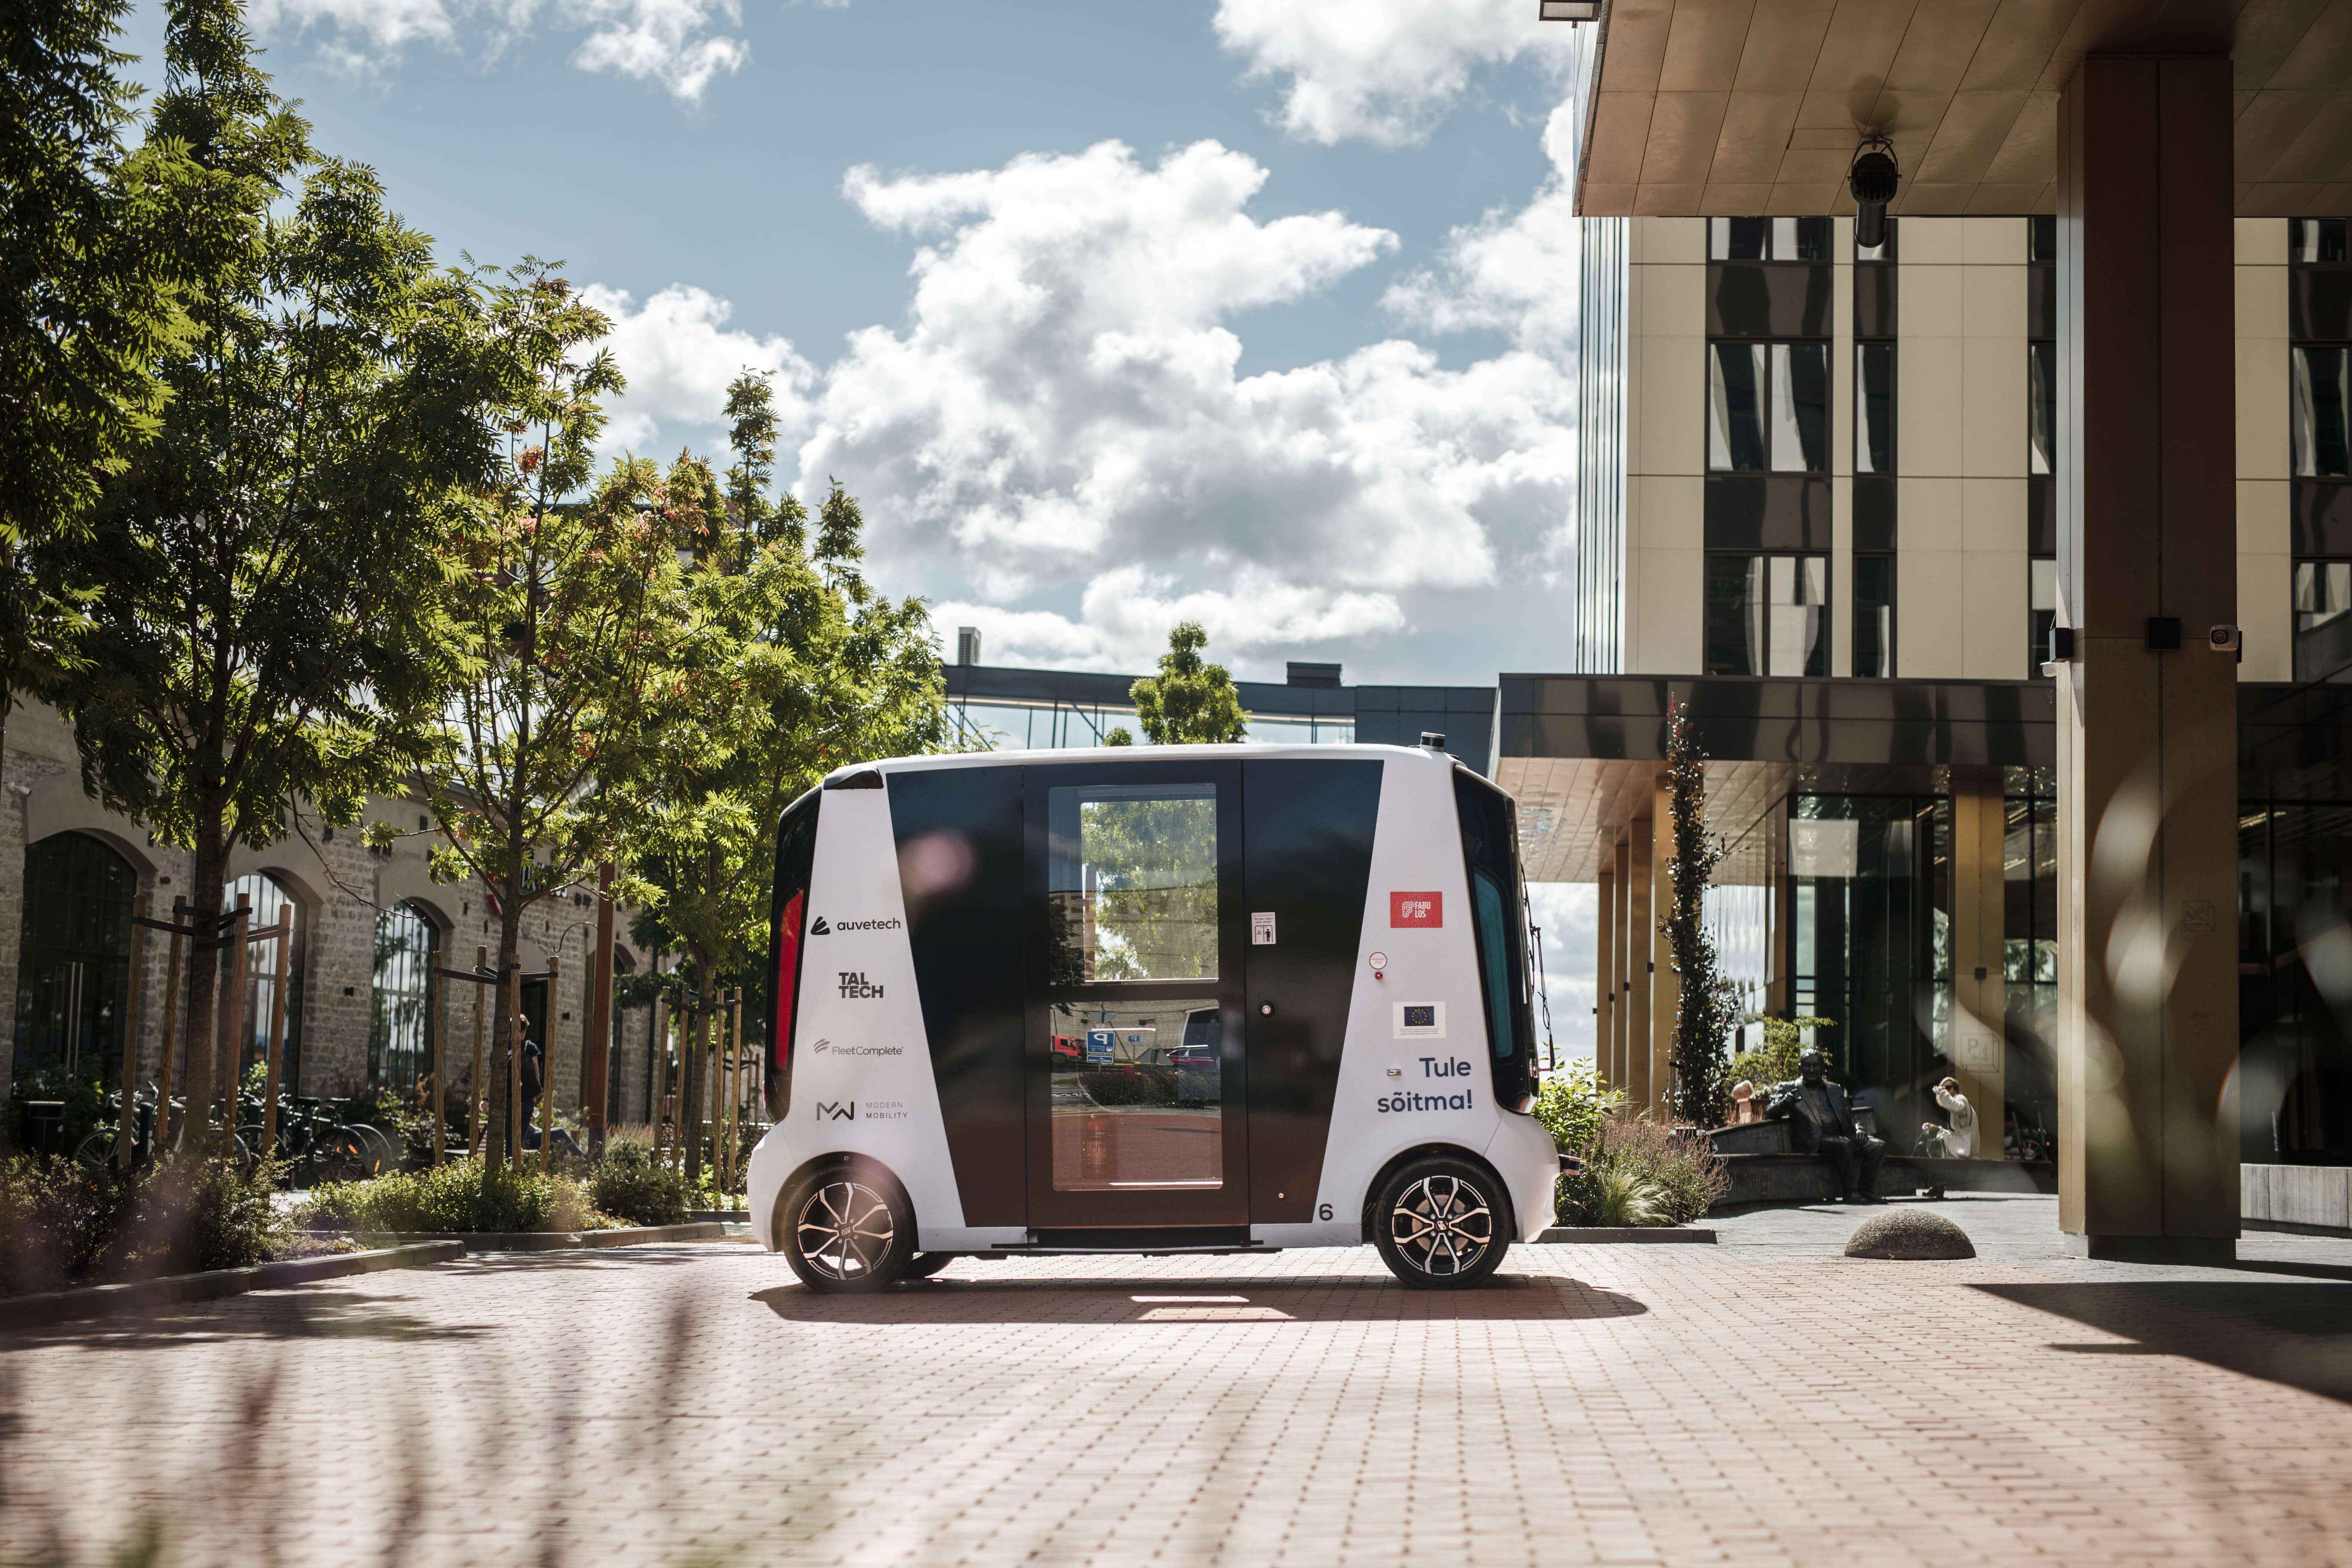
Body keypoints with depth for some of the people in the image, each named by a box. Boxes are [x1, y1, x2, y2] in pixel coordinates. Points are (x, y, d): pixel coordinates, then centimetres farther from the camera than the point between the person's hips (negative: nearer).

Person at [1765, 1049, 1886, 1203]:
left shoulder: (1836, 1090, 24)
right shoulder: (1789, 1089, 10)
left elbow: (1849, 1118, 25)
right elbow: (1770, 1112, -1)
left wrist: (1858, 1130, 1)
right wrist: (1783, 1104, -25)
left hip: (1841, 1137, 5)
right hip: (1814, 1141, -5)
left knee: (1878, 1146, -15)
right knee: (1844, 1144, -34)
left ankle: (1867, 1191, -15)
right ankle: (1851, 1193, -27)